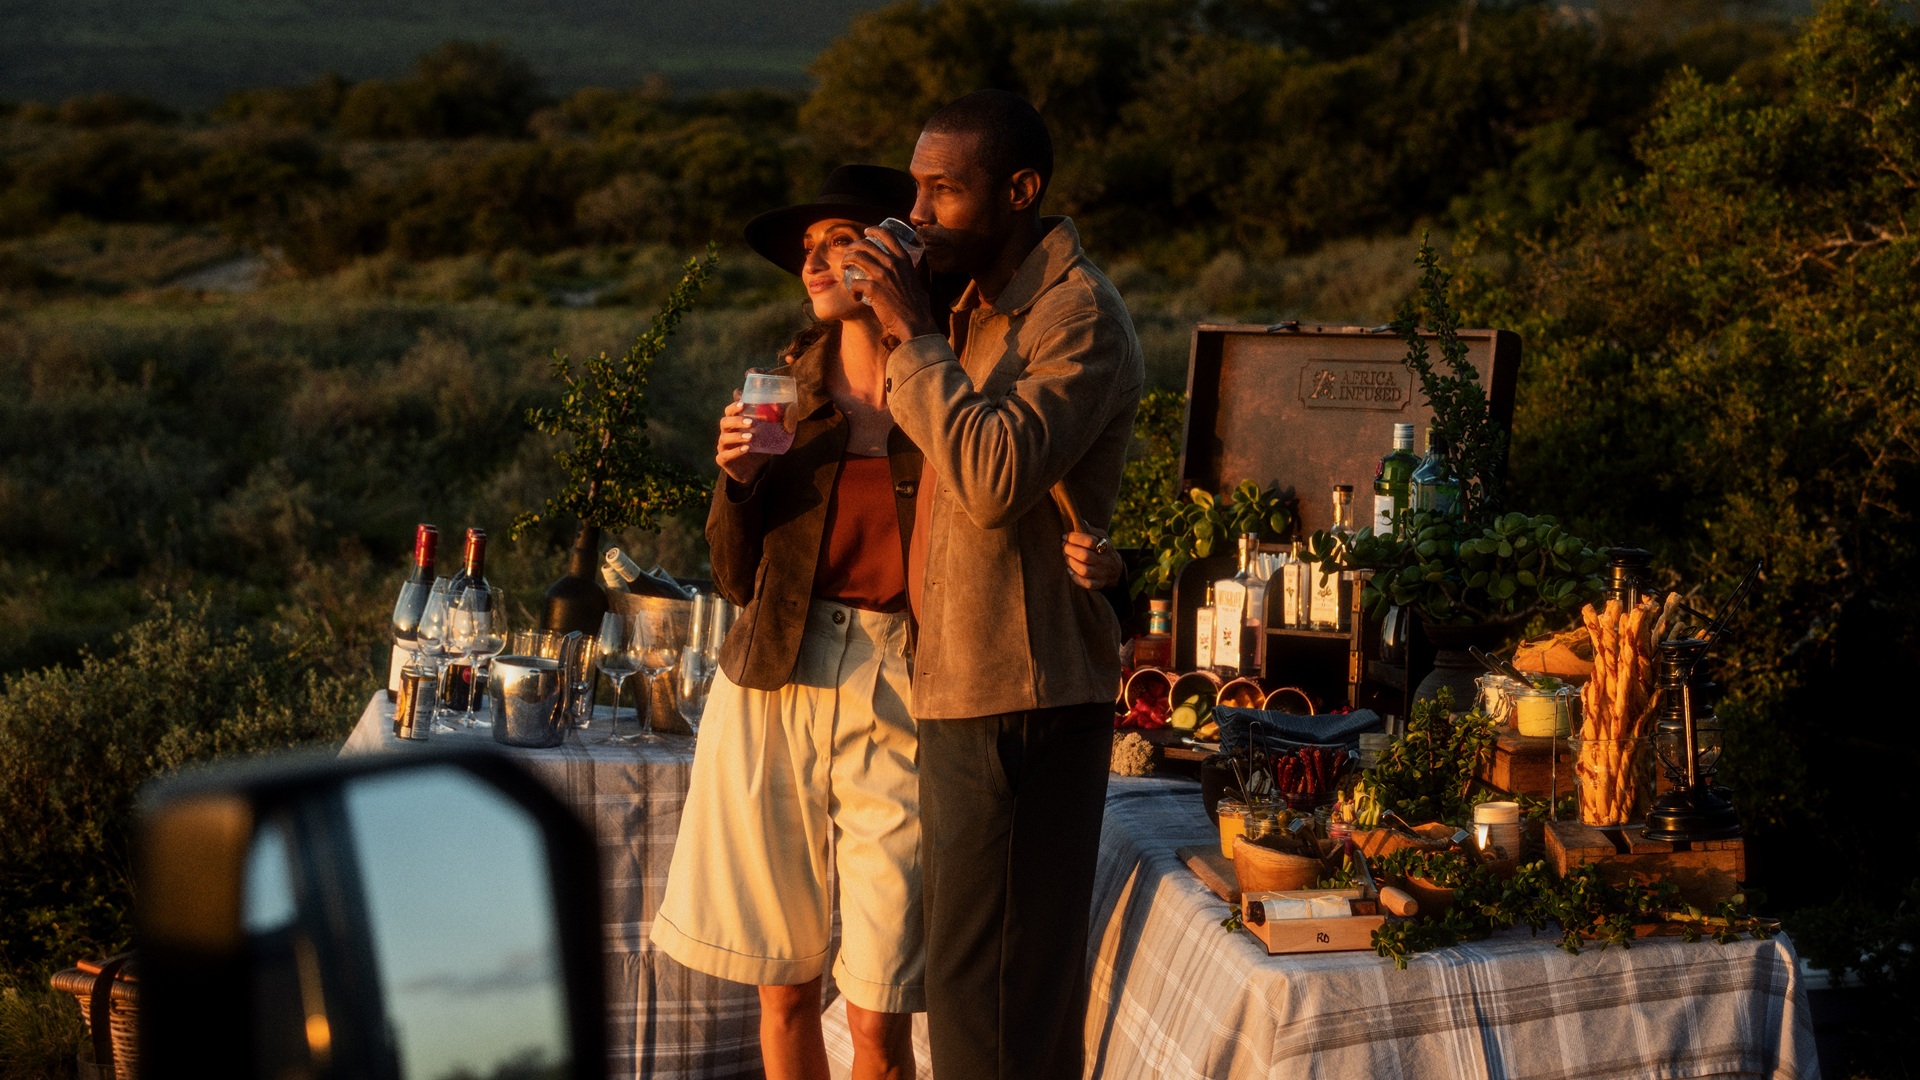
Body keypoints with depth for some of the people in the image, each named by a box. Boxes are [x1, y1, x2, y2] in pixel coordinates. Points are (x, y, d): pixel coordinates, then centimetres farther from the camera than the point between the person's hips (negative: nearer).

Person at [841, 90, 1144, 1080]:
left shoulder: (1077, 312, -12)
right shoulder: (984, 307, 18)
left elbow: (995, 476, -25)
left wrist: (914, 333, -18)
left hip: (1025, 695, -10)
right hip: (963, 691, 10)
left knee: (988, 996, -7)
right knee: (978, 978, 16)